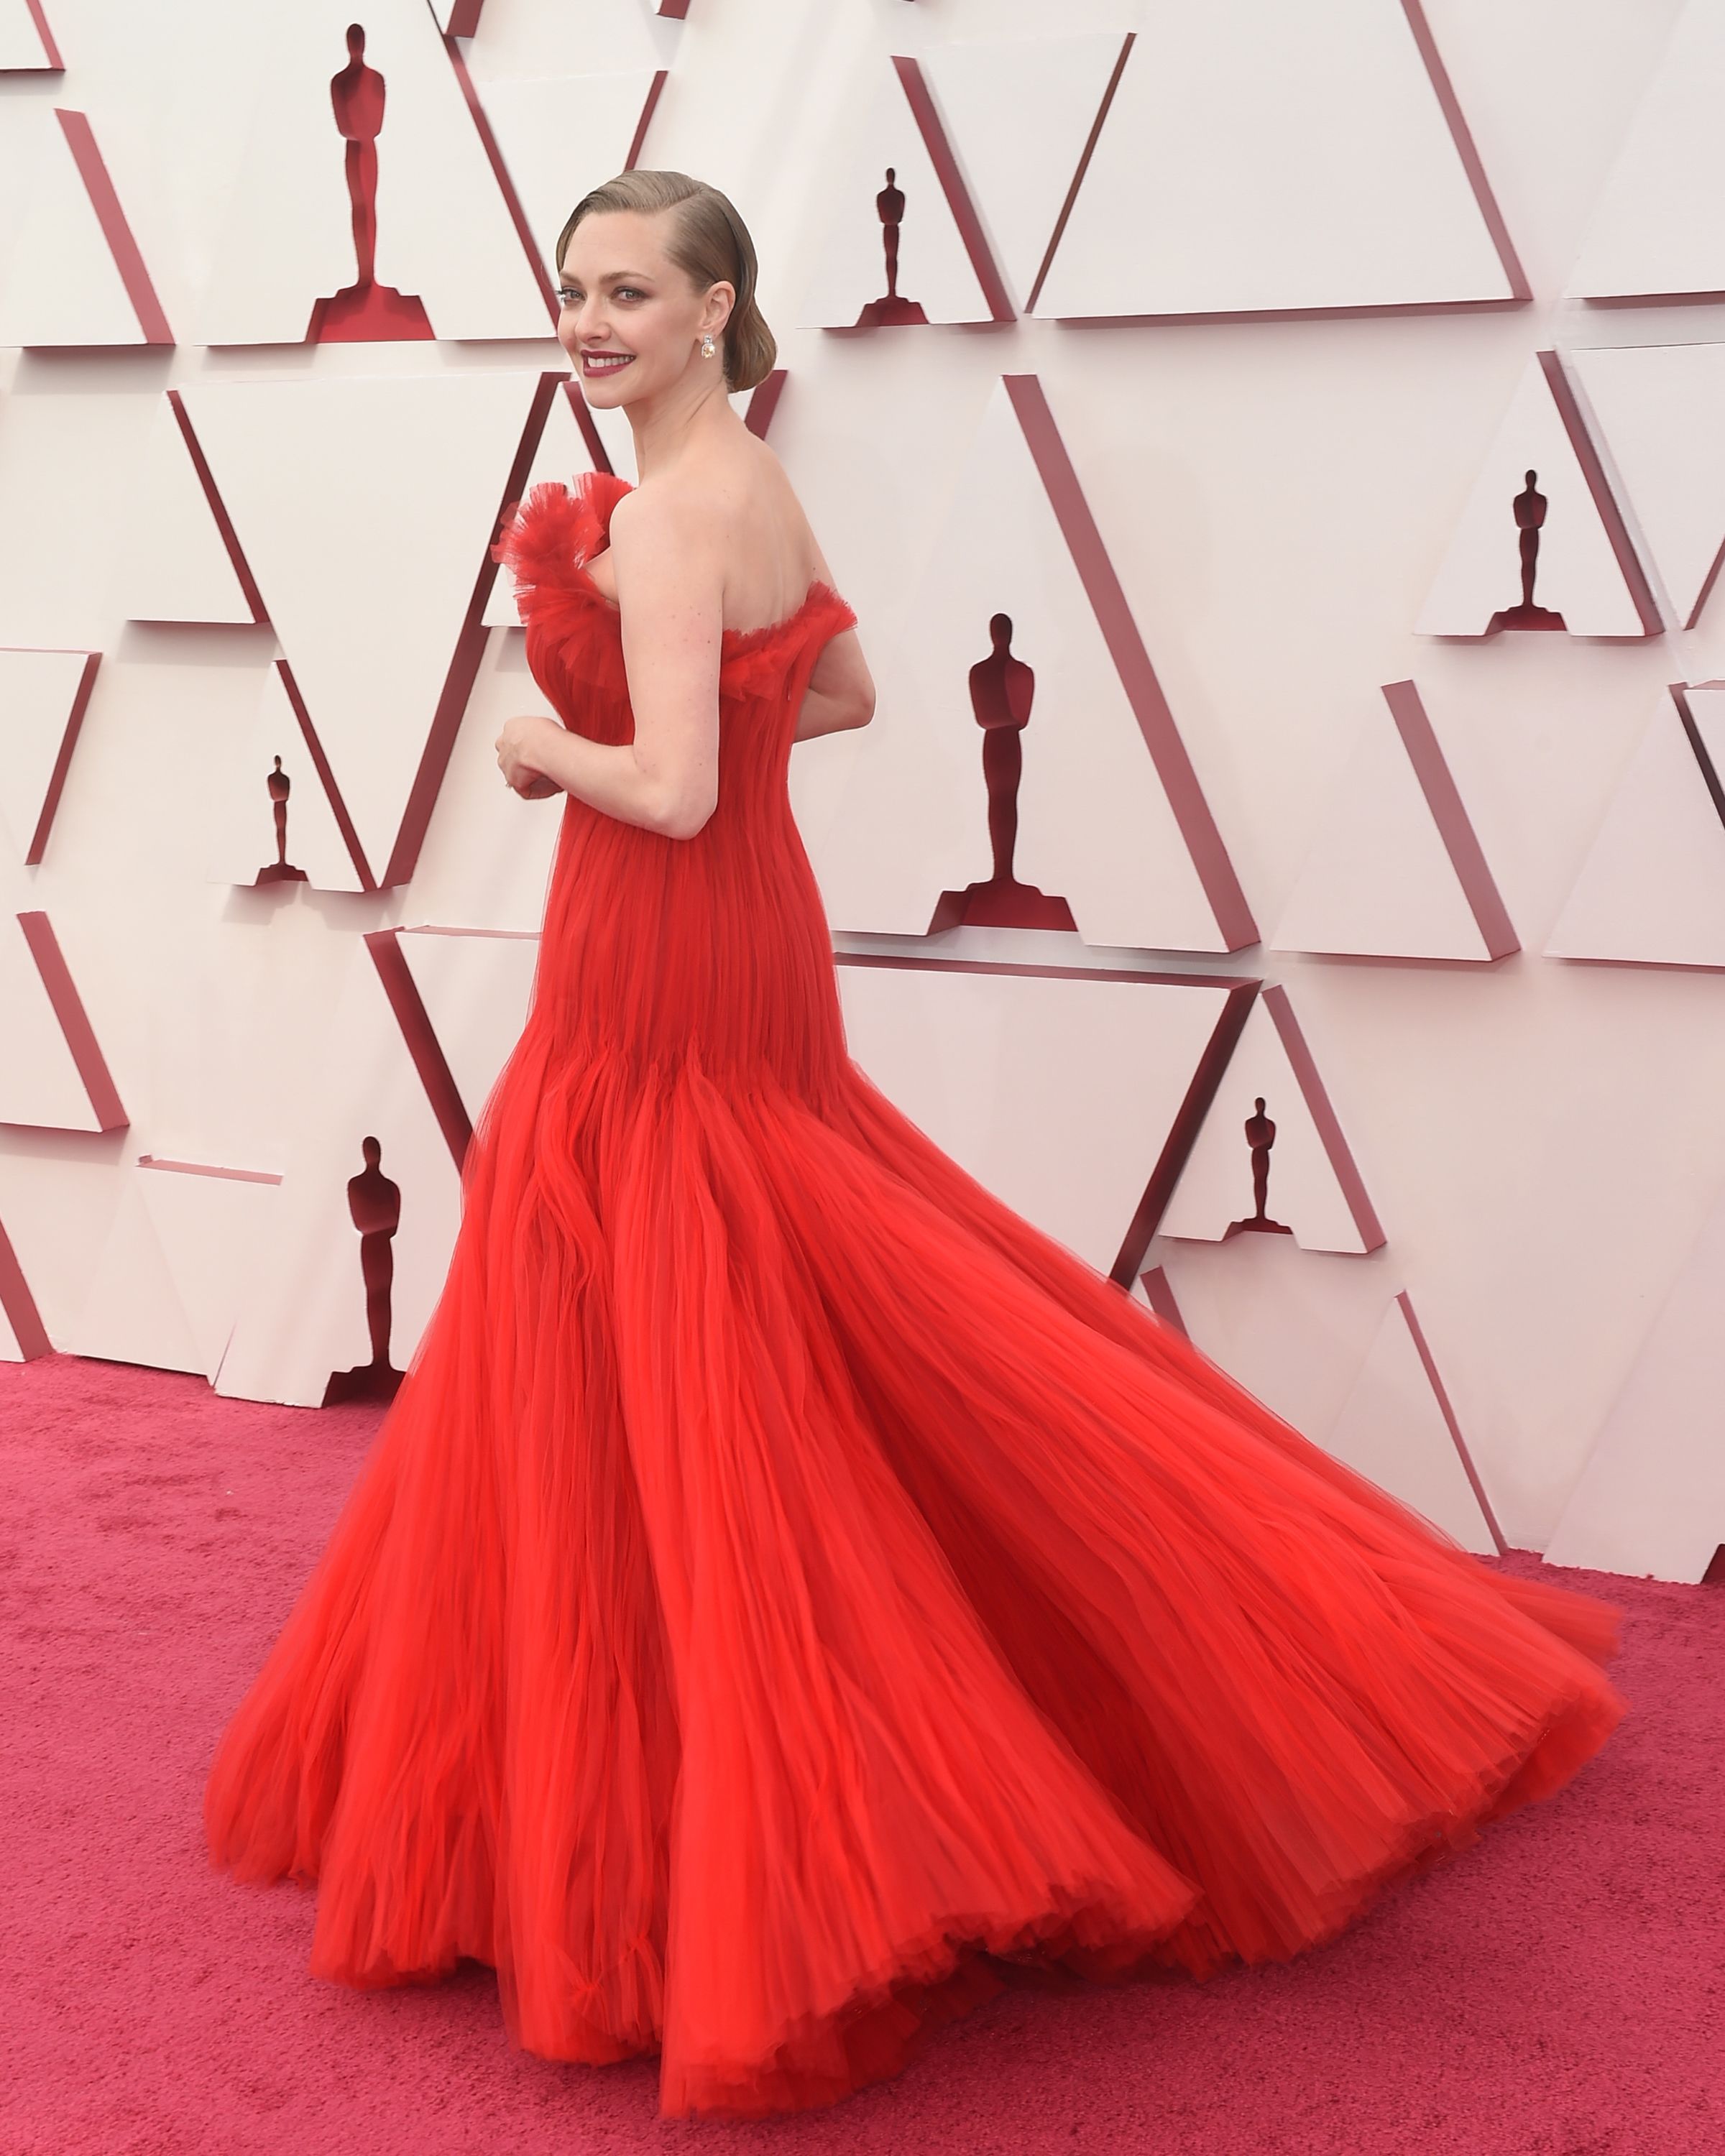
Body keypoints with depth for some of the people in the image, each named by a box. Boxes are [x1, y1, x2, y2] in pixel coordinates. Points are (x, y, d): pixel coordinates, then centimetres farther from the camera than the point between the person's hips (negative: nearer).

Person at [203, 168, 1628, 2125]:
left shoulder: (656, 519, -18)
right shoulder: (754, 489, 10)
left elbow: (671, 788, -26)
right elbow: (842, 695, 24)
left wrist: (549, 746, -7)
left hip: (657, 983, -10)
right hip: (753, 945, 10)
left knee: (655, 1395, -1)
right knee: (759, 1354, 19)